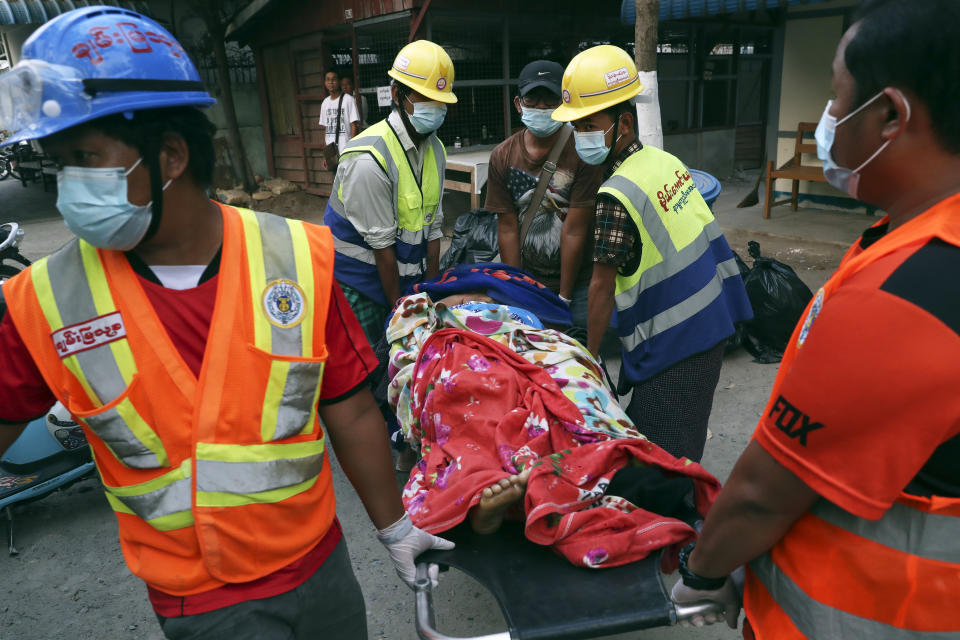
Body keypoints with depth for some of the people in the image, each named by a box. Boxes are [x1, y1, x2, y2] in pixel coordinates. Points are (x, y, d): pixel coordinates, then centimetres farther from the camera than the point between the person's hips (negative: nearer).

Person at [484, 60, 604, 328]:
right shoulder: (502, 156, -1)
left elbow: (574, 231, -14)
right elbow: (507, 228, -1)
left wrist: (564, 297, -10)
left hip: (579, 281, -3)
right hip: (528, 282, 3)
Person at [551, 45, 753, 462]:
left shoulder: (616, 196, -21)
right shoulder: (666, 161, 5)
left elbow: (602, 287, -14)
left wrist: (590, 353, -3)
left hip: (672, 344, -9)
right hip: (712, 322, 9)